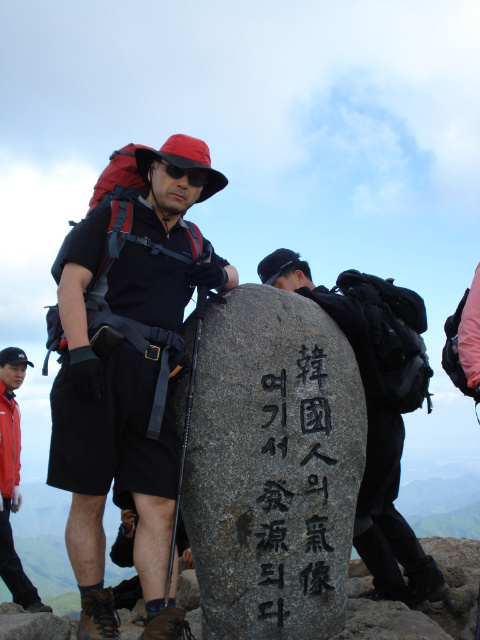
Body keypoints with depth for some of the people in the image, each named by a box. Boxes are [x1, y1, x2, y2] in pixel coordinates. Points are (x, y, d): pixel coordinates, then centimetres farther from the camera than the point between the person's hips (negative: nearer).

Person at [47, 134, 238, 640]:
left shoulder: (193, 244, 22)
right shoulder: (112, 217, 8)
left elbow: (232, 278, 29)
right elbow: (71, 282, -2)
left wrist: (220, 274, 2)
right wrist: (81, 352, -17)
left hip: (155, 380, 4)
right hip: (98, 365, -3)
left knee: (158, 504, -4)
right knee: (88, 498, 1)